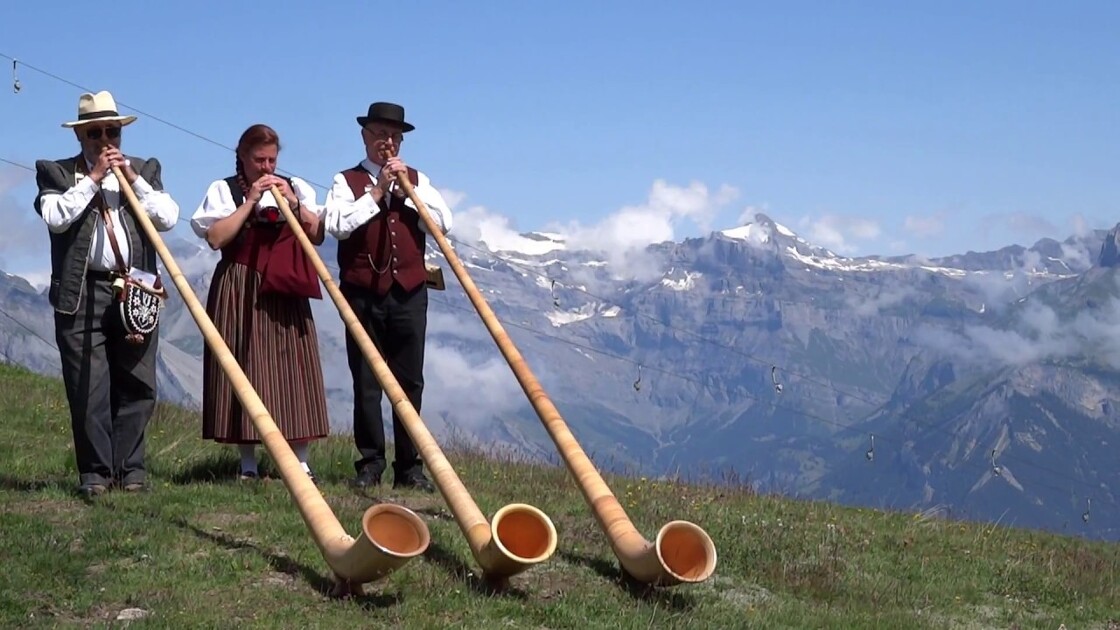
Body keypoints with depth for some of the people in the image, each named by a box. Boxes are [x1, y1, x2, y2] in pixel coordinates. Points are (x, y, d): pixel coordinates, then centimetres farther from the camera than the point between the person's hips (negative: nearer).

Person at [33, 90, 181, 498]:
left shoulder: (146, 169, 16)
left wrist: (133, 178, -4)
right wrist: (93, 179, -8)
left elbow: (168, 218, 3)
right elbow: (55, 216, -8)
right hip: (81, 293, -2)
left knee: (136, 385, 2)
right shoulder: (55, 171, 10)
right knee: (87, 388, -3)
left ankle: (130, 467, 9)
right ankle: (95, 472, 4)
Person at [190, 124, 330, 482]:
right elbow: (215, 238, -8)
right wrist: (250, 201, -10)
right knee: (244, 369, -3)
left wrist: (294, 203, -7)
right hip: (239, 292, -2)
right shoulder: (224, 190, 6)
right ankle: (248, 463, 4)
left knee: (292, 368, -3)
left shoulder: (296, 188, 14)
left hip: (285, 292, 2)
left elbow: (317, 236, 6)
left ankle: (300, 462, 0)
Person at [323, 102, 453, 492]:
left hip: (409, 294, 2)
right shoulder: (347, 181, 7)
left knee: (410, 382, 2)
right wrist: (377, 193, -9)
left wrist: (408, 192, -5)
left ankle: (410, 466, 7)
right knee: (366, 382, 0)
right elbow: (336, 225, -10)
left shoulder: (416, 180, 15)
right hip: (363, 294, -2)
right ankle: (371, 463, 7)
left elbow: (443, 224, 2)